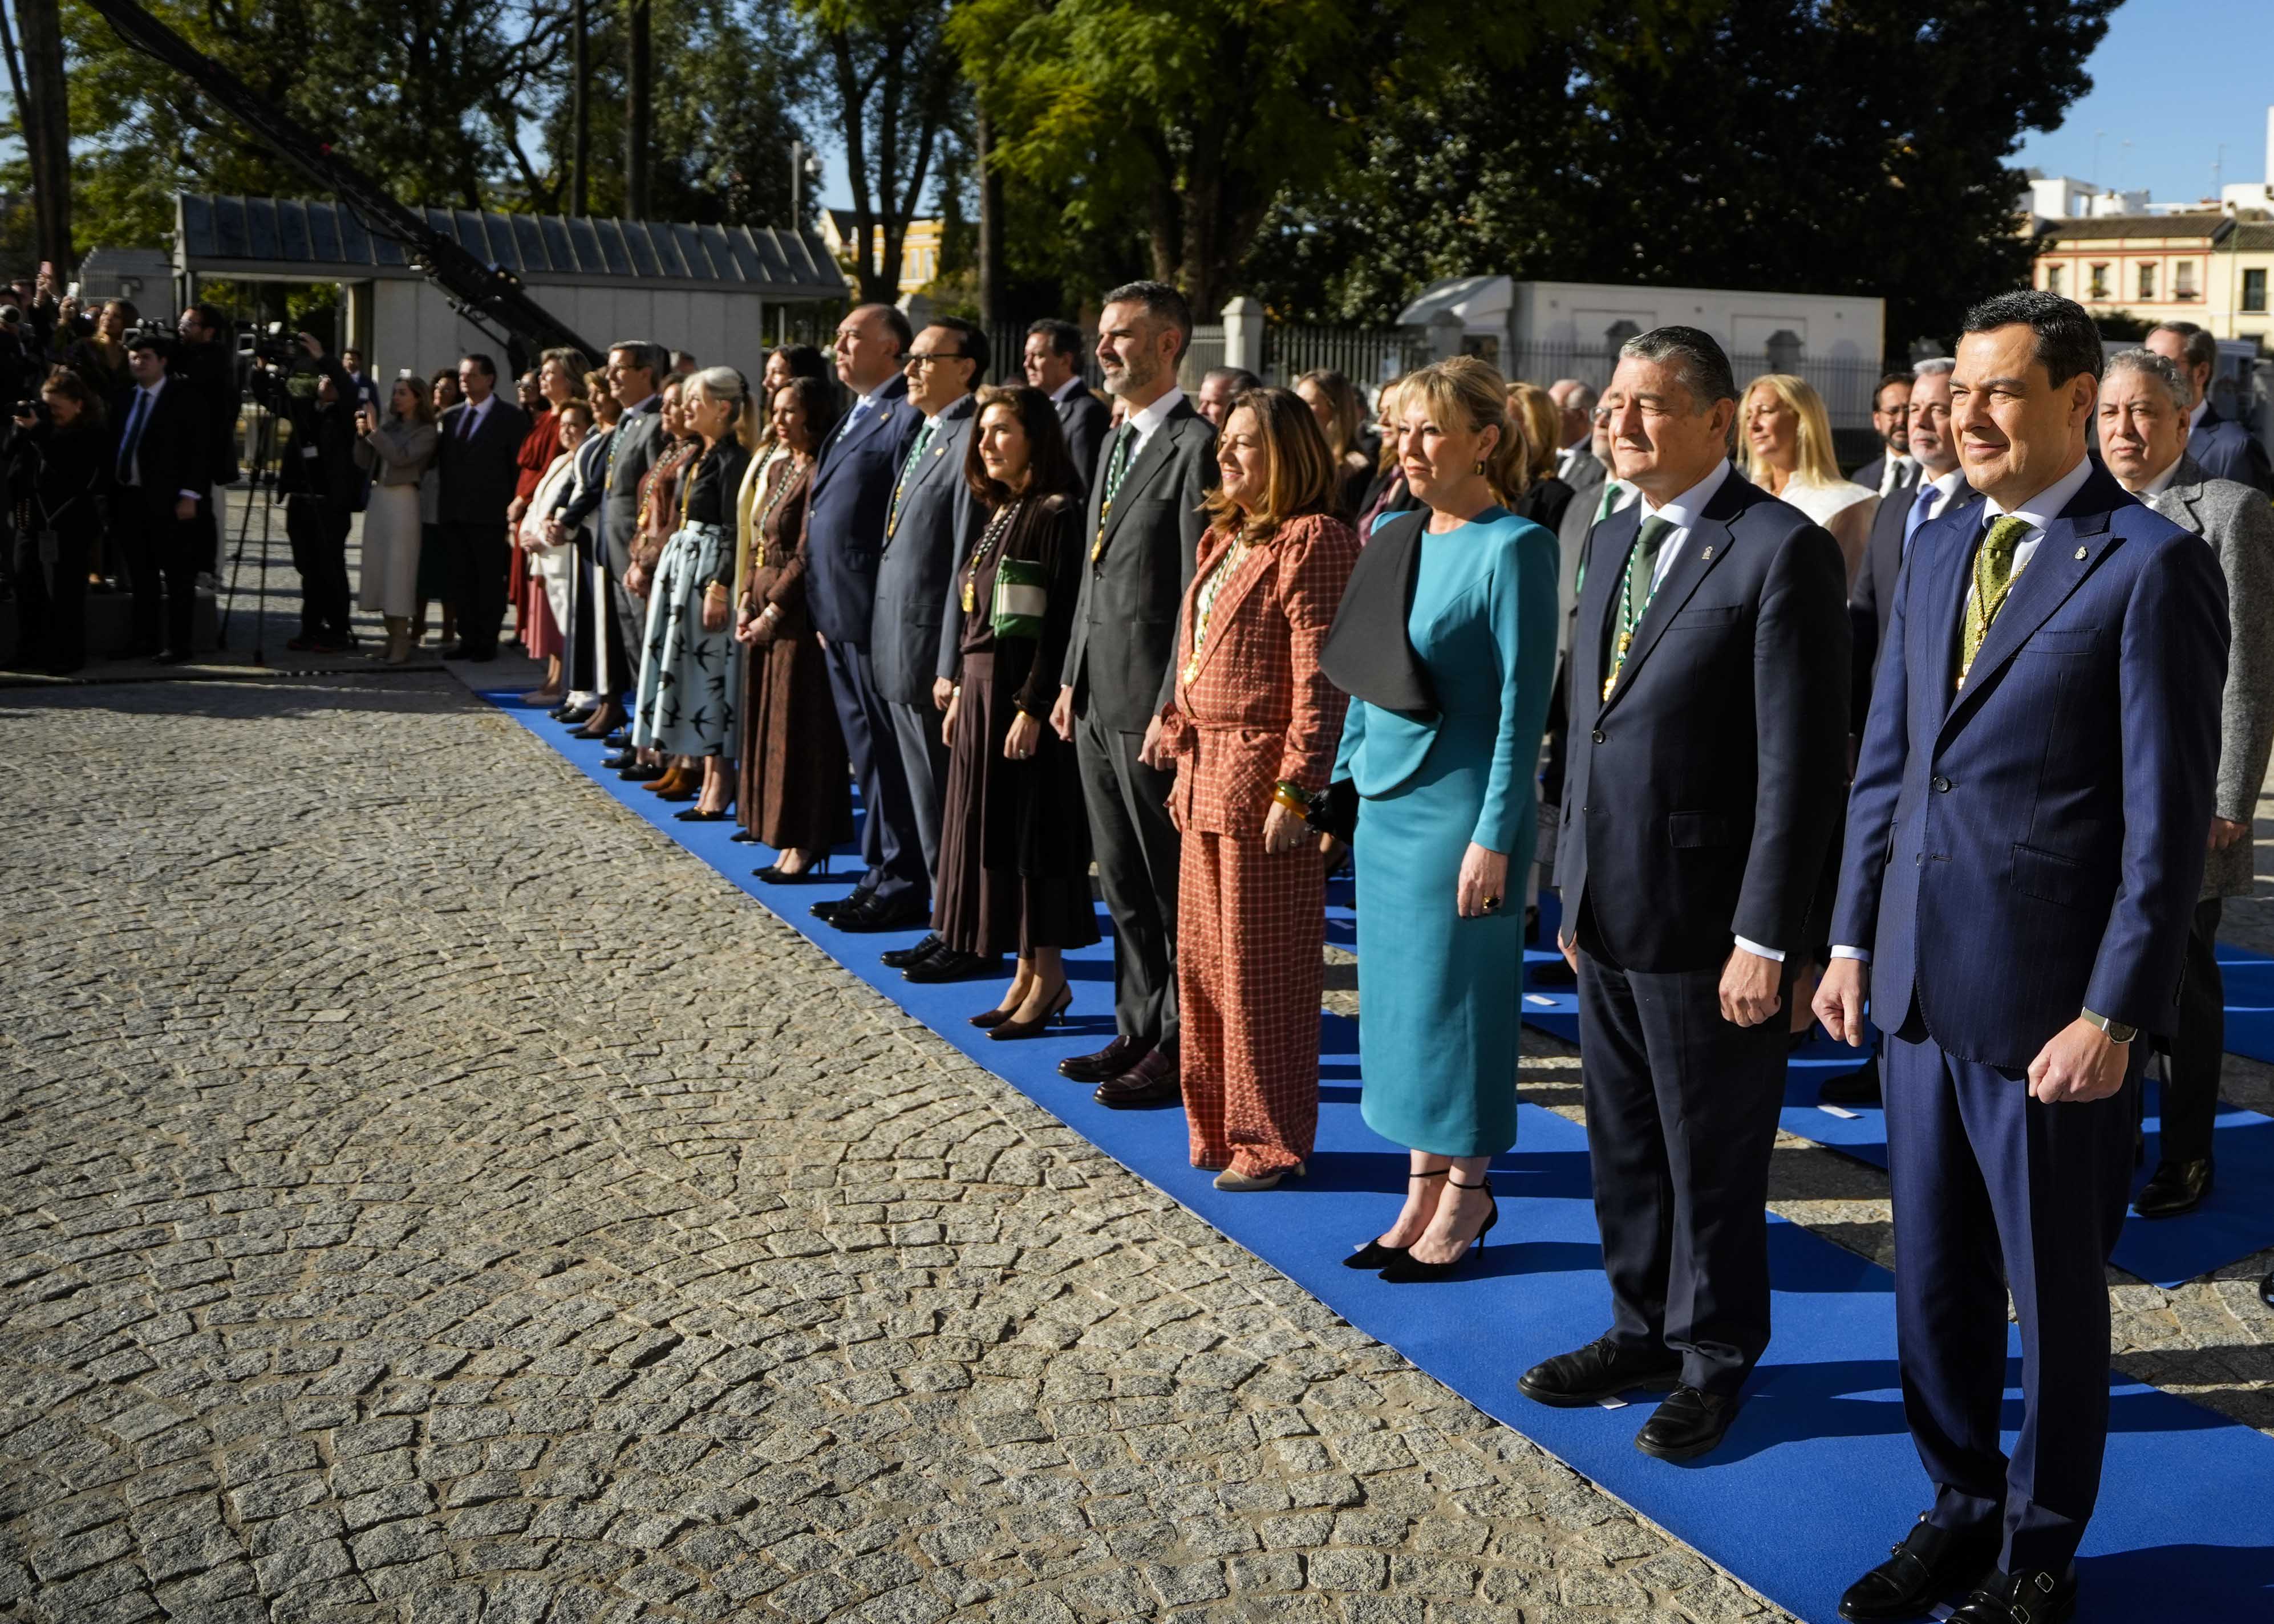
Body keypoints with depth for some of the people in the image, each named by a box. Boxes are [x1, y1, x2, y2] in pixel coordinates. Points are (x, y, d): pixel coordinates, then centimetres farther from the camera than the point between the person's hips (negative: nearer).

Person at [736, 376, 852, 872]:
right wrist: (747, 602, 6)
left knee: (799, 728, -4)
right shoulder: (779, 469, 15)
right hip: (765, 610, 9)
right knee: (770, 725, 11)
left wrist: (774, 609, -16)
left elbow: (807, 554, -17)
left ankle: (805, 845, 3)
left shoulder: (819, 473, -13)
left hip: (798, 613, -9)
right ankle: (787, 840, 17)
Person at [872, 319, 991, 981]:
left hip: (936, 654, -10)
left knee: (953, 805, -1)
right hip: (902, 654, 10)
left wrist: (952, 667, -20)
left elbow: (968, 564, -19)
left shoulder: (972, 442, -15)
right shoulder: (924, 439, 16)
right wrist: (890, 650, 16)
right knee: (929, 803, 15)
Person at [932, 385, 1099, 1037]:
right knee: (990, 829, 10)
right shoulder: (994, 514, 14)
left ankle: (1049, 976, 8)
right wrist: (960, 691, 14)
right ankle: (1028, 973, 18)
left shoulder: (1056, 514, -12)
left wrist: (1033, 706, -20)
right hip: (980, 688, 9)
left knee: (1030, 830, -3)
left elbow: (1058, 620, -17)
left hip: (1024, 691, -9)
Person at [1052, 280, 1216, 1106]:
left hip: (1151, 705, -9)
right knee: (1122, 885, 16)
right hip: (1099, 699, 9)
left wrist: (1173, 709, -19)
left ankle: (1180, 1048, 12)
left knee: (1174, 885, 2)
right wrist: (1072, 678, 16)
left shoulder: (1196, 446, -13)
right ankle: (1139, 1031, 27)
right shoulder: (1117, 441, 16)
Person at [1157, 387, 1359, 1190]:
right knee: (1201, 959, 14)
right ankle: (1217, 1125, 27)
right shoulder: (1224, 536, 17)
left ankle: (1269, 1140, 13)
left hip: (1265, 777, -9)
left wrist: (1295, 790, -21)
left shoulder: (1313, 541, -12)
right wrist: (1184, 761, 12)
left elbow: (1320, 679, -17)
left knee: (1262, 966, 0)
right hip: (1205, 774, 9)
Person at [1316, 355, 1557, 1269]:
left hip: (1460, 806, -7)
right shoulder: (1394, 535, 9)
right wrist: (1345, 775, 14)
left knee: (1456, 996, 2)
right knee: (1398, 995, 12)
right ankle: (1422, 1189, 23)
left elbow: (1523, 699, -15)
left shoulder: (1512, 547, -12)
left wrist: (1494, 835, -17)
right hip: (1387, 800, 7)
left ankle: (1465, 1197, 17)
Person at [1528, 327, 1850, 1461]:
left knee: (1712, 1157, 8)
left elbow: (1803, 762, -17)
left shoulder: (1782, 551, -14)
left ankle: (1715, 1359, 26)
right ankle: (1643, 1330, 36)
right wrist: (1574, 888, 15)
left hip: (1706, 926, -7)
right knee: (1622, 1146, 18)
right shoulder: (1612, 541, 11)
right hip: (1606, 917, 8)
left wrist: (1765, 936, -18)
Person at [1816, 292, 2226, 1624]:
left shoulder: (2152, 567, -11)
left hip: (2050, 1003, -6)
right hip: (1920, 984, 6)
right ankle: (1964, 1505, 36)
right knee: (1936, 1276, 17)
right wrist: (1853, 938, 11)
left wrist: (2115, 1014, -17)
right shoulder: (1940, 550, 10)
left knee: (2055, 1291, 11)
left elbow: (2170, 815, -14)